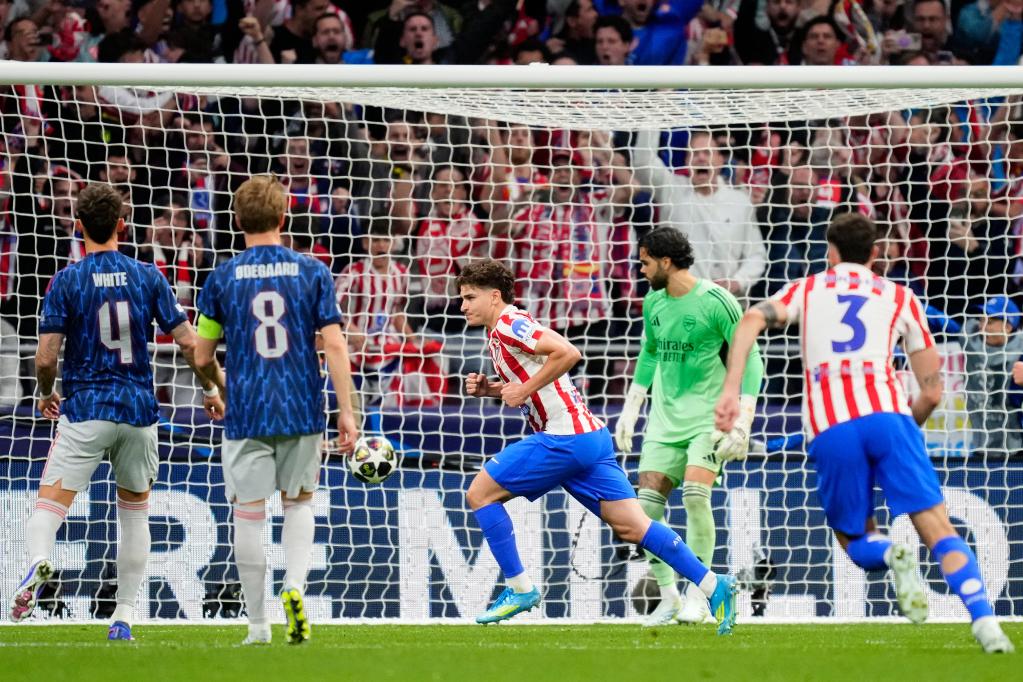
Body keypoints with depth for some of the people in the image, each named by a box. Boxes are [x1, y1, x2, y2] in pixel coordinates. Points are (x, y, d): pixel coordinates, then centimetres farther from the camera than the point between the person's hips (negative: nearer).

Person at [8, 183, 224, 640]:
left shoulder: (66, 281, -5)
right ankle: (124, 615, 15)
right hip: (139, 411, 3)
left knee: (50, 503, -8)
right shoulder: (148, 277, 2)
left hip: (84, 412, -3)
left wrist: (46, 395, 13)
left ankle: (38, 560, -42)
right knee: (135, 512, 17)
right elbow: (189, 343, 2)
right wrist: (212, 389, 17)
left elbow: (46, 357, -8)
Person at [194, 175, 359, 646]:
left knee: (249, 515, 6)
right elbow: (334, 346, -6)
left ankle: (258, 625, 7)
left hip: (245, 413, -1)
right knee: (298, 503, 19)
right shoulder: (313, 272, 0)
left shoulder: (222, 278, 0)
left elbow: (202, 356, 5)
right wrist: (346, 411, -1)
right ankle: (294, 585, -5)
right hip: (301, 411, 1)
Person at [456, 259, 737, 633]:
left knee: (480, 492, -1)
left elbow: (568, 352, -23)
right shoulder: (499, 333, 20)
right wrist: (490, 389, 14)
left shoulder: (509, 324, -10)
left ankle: (518, 588, 1)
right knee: (632, 526, 3)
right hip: (590, 435, 10)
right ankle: (713, 585, -4)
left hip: (564, 437, -10)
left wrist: (525, 389, -16)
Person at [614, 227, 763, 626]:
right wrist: (630, 410, 23)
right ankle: (668, 598, 5)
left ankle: (697, 597, -13)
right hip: (665, 420, 6)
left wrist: (743, 421, -16)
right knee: (647, 504, -6)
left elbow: (750, 358, -10)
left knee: (695, 495, -23)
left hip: (708, 418, -6)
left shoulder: (715, 301, -12)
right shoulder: (653, 303, 8)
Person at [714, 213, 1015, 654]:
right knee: (938, 528, -3)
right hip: (887, 414, 0)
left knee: (857, 541, 15)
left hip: (829, 430, 0)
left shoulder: (808, 290, 23)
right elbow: (931, 391, 18)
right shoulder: (900, 298, 22)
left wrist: (730, 392, -3)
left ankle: (891, 555, -21)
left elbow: (751, 321, 3)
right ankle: (985, 622, -25)